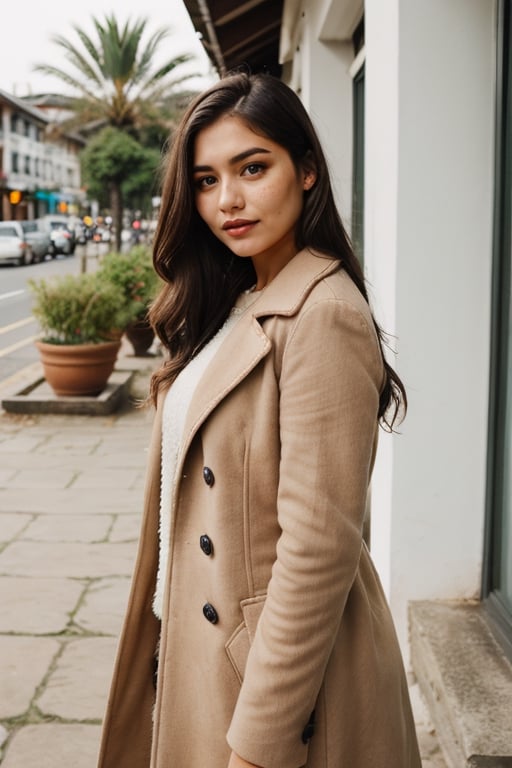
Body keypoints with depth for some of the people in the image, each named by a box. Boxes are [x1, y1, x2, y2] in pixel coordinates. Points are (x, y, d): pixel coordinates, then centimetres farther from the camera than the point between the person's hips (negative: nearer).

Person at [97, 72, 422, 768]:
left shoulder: (322, 317, -22)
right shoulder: (231, 306, 6)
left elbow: (319, 550, -25)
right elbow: (197, 496, 9)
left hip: (283, 669, -8)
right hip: (199, 646, 8)